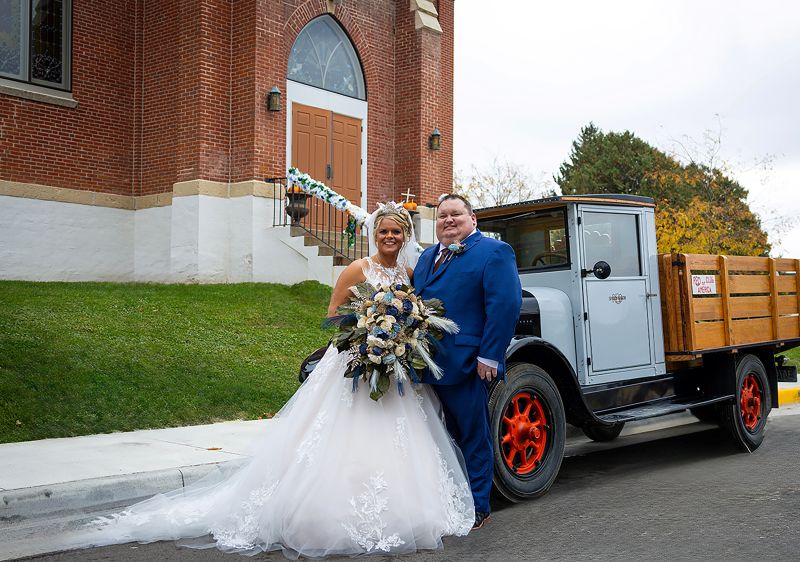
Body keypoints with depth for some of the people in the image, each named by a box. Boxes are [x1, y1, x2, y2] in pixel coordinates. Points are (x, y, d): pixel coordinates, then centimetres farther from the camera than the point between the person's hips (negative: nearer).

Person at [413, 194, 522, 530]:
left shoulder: (494, 252, -5)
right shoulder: (427, 257, 18)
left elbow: (505, 305, -14)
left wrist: (489, 357, -19)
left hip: (466, 364, -7)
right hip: (429, 363, 7)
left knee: (473, 436, 4)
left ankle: (477, 507, 16)